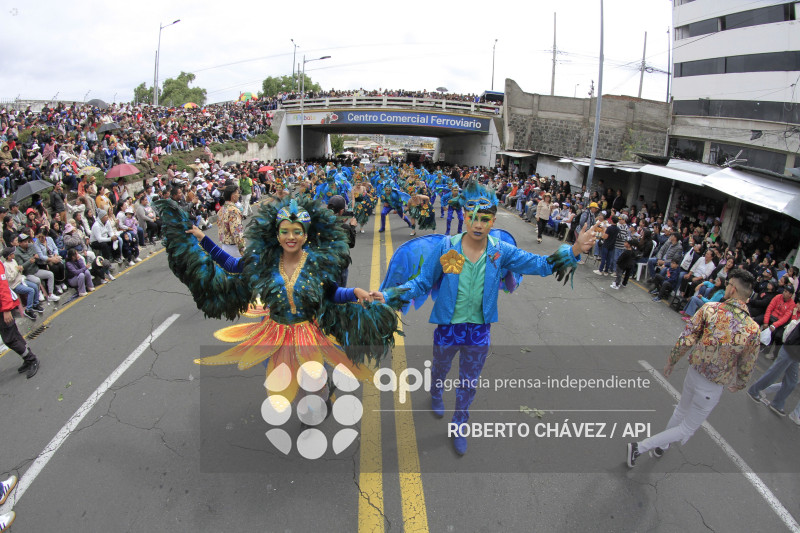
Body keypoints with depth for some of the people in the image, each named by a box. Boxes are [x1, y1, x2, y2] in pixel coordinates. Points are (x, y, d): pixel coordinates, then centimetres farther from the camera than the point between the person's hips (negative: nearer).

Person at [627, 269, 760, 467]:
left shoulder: (709, 308, -16)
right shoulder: (752, 329, -18)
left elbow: (685, 341, -14)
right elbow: (746, 368, -8)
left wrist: (670, 362, 2)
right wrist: (738, 385, 14)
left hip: (693, 374, 2)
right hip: (713, 388, -2)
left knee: (681, 411, 30)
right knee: (688, 428, 15)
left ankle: (661, 445, 49)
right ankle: (639, 447, 10)